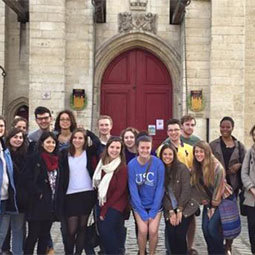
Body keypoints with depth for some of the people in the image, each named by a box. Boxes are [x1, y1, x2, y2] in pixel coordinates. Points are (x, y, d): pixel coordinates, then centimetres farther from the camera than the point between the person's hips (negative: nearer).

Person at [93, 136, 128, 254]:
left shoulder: (122, 168, -12)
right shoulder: (102, 163, 5)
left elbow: (120, 190, -13)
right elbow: (98, 184, 9)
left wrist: (105, 209, -10)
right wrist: (102, 207, 0)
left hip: (116, 205, -5)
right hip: (103, 204, 6)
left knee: (106, 230, -14)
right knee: (102, 230, 0)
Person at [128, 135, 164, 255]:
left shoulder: (158, 163, -13)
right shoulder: (132, 164, -11)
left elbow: (160, 188, -10)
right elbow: (133, 189, -10)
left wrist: (153, 211, -11)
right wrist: (142, 212, -12)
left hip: (155, 204, 0)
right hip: (139, 205, 0)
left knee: (153, 231, -9)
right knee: (142, 231, -10)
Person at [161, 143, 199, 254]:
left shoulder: (182, 168, -8)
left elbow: (186, 190, -11)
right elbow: (162, 193, -1)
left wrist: (179, 211, -12)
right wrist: (171, 212, -8)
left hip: (185, 208, -3)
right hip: (169, 210, 3)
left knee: (180, 235, -11)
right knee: (171, 235, -8)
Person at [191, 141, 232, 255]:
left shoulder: (217, 167, -21)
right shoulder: (196, 168, -3)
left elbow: (219, 187, -18)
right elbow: (199, 186, 5)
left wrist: (214, 206, -13)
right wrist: (206, 203, 2)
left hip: (221, 200, -6)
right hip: (208, 201, 6)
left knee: (212, 227, -14)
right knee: (205, 228, -3)